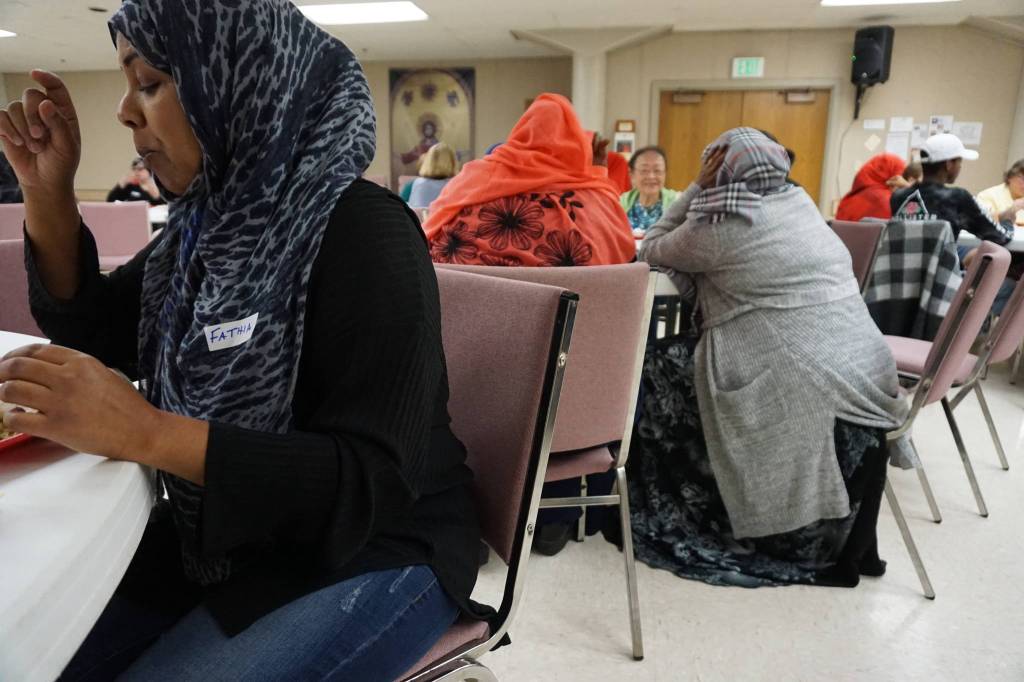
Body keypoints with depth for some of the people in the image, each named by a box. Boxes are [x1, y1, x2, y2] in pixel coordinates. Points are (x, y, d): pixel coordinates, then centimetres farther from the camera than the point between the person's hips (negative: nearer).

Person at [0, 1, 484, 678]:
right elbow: (94, 335, 12)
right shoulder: (213, 219, 2)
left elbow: (372, 482, -27)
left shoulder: (362, 231, -22)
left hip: (373, 553, -6)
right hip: (215, 536, 7)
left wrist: (147, 434, -35)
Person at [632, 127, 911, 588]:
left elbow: (652, 251, 11)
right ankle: (852, 549, 40)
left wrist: (696, 188, 7)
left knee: (660, 367, 8)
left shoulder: (717, 225, -5)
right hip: (867, 373, 7)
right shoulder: (800, 200, 16)